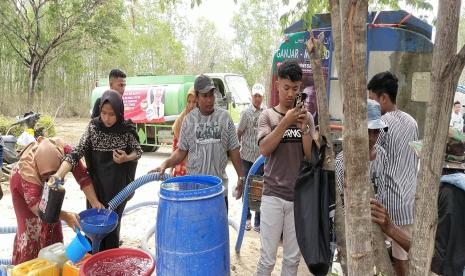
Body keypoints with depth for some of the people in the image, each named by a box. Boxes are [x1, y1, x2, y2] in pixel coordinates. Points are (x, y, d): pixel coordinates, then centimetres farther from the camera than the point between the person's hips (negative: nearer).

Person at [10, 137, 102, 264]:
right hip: (24, 184, -4)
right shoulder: (27, 168, -44)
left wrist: (94, 202, -38)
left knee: (52, 224, 8)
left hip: (47, 187, 4)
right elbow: (36, 205, -49)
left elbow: (82, 175, -31)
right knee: (32, 226, -5)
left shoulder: (64, 150, -38)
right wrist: (65, 216, -58)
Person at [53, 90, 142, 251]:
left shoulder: (127, 129, -9)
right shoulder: (93, 127, -9)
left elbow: (138, 151, 3)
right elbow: (76, 153, -15)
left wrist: (126, 158, -19)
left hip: (117, 186, -1)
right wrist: (59, 174, -29)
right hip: (96, 184, 1)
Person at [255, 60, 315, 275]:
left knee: (293, 258, 14)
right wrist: (286, 121, -22)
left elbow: (311, 156, -1)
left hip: (299, 196, 3)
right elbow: (265, 149, -15)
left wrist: (304, 127, -15)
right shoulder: (268, 115, -2)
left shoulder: (306, 117, 5)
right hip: (273, 195, -2)